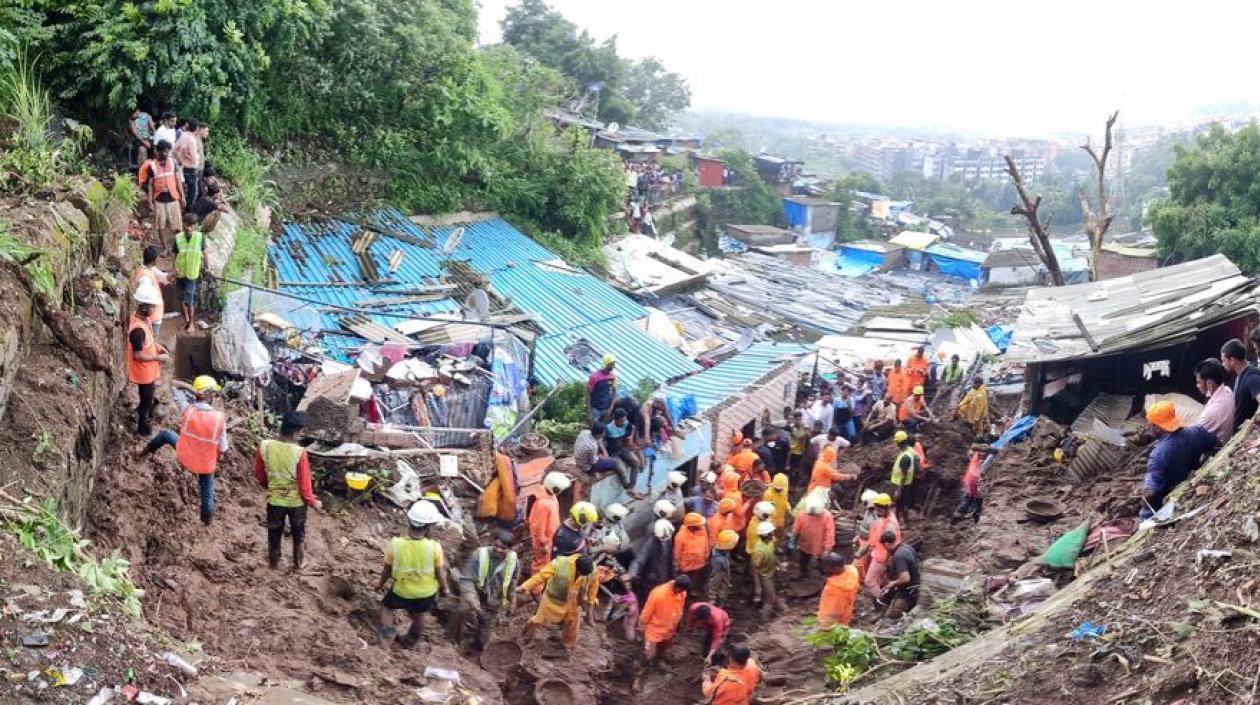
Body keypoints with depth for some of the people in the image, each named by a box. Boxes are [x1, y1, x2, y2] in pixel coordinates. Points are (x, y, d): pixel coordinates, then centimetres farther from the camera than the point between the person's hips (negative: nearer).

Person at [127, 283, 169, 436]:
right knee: (146, 399, 12)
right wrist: (158, 358, -19)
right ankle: (143, 428, 30)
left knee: (149, 396, 28)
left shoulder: (144, 317, -5)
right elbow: (138, 355, -27)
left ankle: (146, 416, 50)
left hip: (149, 369, 9)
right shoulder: (138, 329, -34)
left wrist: (158, 347, 1)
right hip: (144, 371, -9)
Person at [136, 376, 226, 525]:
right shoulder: (219, 418, -25)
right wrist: (216, 461, 7)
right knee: (207, 492, 24)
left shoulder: (187, 409, -23)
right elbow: (222, 448, -14)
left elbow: (174, 384, -13)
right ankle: (207, 519, 44)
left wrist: (193, 390, -26)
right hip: (206, 464, -1)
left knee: (165, 435, 29)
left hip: (185, 458, 1)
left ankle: (146, 451, 50)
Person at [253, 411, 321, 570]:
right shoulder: (299, 452, -25)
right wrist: (313, 503, -1)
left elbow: (258, 474, 1)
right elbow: (304, 484, -18)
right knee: (298, 535, 23)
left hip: (274, 499, 2)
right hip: (296, 501, -2)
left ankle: (273, 564, 36)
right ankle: (298, 564, 37)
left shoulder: (264, 446, -15)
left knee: (274, 534, 21)